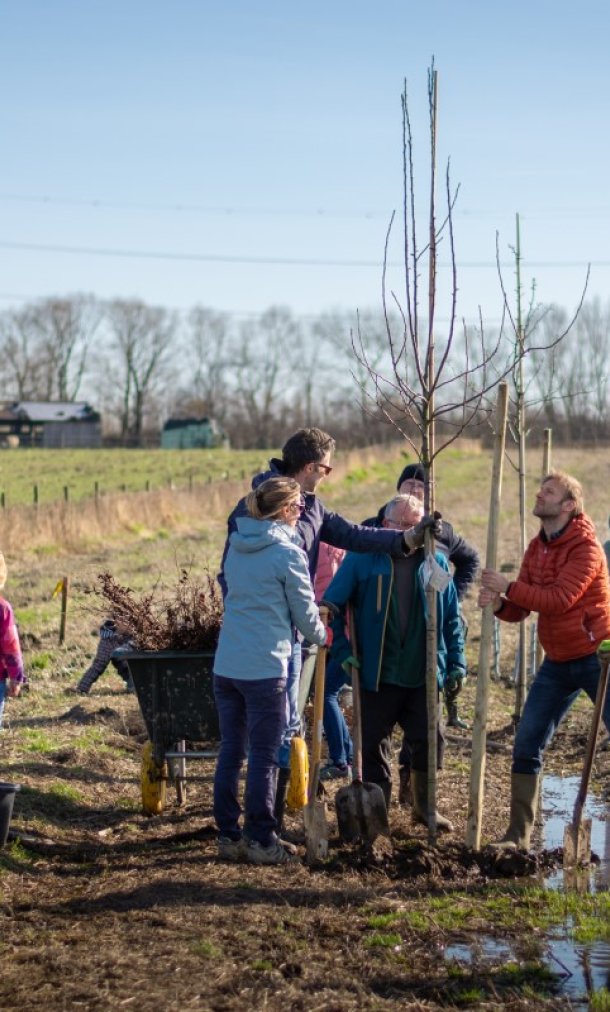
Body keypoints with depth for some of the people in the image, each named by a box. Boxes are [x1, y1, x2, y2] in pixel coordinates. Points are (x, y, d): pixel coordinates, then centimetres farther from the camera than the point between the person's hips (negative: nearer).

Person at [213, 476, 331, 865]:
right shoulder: (288, 553, -10)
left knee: (231, 751, 11)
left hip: (226, 665, 7)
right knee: (264, 757, 2)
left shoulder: (236, 547, 10)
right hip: (265, 668, -6)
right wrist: (323, 637, 19)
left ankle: (229, 836, 17)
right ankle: (262, 841, 8)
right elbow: (305, 613, -4)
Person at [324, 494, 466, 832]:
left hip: (423, 676, 2)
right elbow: (332, 606, -2)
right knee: (374, 746, 6)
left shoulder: (436, 562, 5)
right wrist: (343, 651, -9)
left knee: (430, 741, 6)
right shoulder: (362, 559, -4)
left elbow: (451, 618, 11)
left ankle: (424, 807, 26)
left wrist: (456, 662, 5)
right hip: (377, 675, -2)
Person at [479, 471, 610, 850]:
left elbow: (558, 599, -26)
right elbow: (521, 609, 5)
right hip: (557, 663, 7)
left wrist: (508, 586, -25)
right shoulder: (536, 548, 7)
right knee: (527, 744, 2)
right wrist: (499, 604, -16)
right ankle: (519, 833, 9)